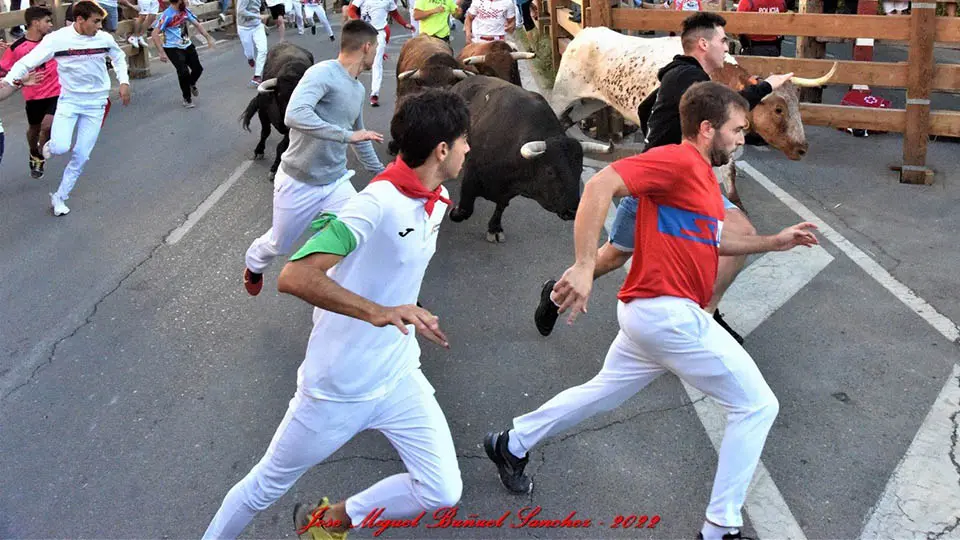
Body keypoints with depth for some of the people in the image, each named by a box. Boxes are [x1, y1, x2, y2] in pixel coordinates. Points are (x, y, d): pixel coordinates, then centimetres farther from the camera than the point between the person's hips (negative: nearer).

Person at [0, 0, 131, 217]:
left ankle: (59, 197, 20)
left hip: (95, 103, 2)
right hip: (69, 100, -2)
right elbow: (28, 61, -14)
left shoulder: (105, 39, -6)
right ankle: (50, 146, 20)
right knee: (60, 148, -21)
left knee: (81, 156, 2)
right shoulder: (57, 39, -15)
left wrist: (123, 82, 6)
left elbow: (119, 57, 16)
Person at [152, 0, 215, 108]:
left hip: (187, 45, 6)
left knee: (198, 69, 7)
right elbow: (155, 34, -22)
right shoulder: (167, 15, -22)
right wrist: (162, 52, -28)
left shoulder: (185, 11, -3)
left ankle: (191, 84, 43)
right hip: (172, 48, -6)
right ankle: (187, 98, 6)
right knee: (184, 72, -17)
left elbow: (197, 24, 10)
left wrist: (208, 38, 2)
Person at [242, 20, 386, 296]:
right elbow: (294, 115, -38)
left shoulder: (358, 89, 6)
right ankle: (254, 266, 50)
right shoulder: (322, 73, -21)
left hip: (336, 182, 6)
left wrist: (379, 171, 29)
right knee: (278, 245, 15)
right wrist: (347, 135, -36)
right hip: (298, 183, -6)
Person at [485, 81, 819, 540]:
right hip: (668, 313, -10)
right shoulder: (676, 160, -14)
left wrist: (774, 242, 20)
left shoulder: (701, 174, 16)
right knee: (757, 406, 0)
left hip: (652, 313, 10)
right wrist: (584, 266, -32)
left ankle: (512, 444, 41)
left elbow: (714, 239, 28)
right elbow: (599, 186, -25)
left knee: (604, 392, 25)